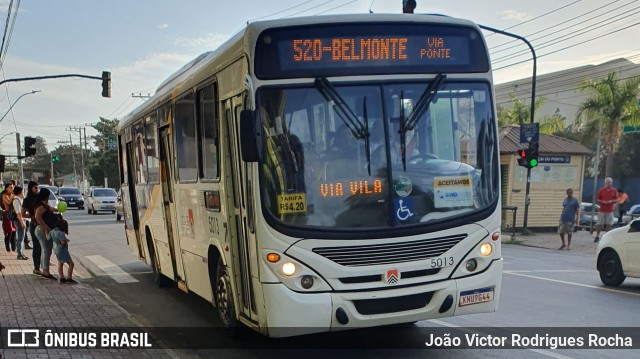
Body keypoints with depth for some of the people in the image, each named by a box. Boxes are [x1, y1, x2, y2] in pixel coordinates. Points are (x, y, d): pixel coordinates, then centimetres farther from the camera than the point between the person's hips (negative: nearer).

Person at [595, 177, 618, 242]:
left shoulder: (614, 191, 4)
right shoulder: (601, 190, 2)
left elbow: (616, 199, 7)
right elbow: (598, 199, 5)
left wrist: (611, 201, -12)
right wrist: (602, 201, -14)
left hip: (610, 210, 1)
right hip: (602, 210, -1)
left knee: (608, 224, 3)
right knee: (599, 225, -2)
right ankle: (597, 237, 5)